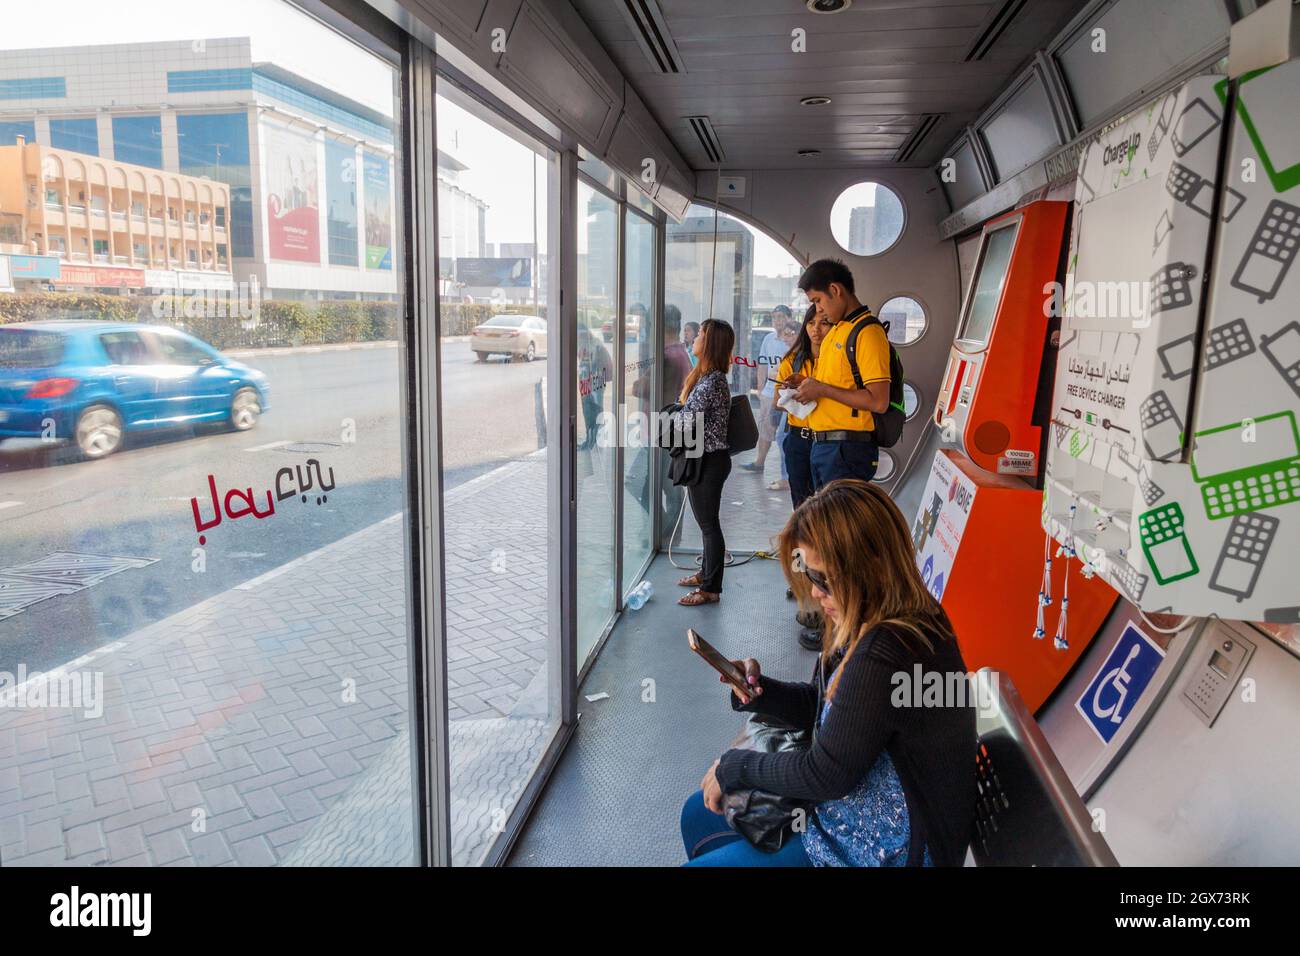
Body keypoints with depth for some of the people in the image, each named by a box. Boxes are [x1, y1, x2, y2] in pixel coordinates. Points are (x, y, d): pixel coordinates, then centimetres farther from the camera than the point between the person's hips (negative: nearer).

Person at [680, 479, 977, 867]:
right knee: (699, 814, 17)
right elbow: (822, 706, 8)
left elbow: (826, 774, -25)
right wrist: (758, 689, -9)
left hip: (881, 850, -10)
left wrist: (733, 766, -10)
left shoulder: (883, 656, -35)